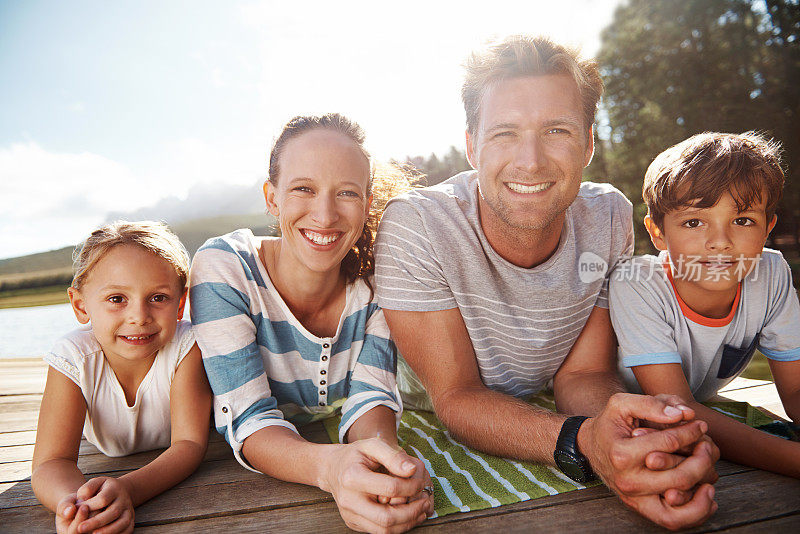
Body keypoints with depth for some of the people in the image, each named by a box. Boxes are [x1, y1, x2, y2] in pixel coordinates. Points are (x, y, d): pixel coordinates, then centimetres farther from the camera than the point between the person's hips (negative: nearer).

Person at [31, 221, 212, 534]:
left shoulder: (187, 346, -39)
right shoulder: (73, 359, -35)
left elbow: (189, 443, -40)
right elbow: (51, 461, -39)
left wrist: (128, 490, -61)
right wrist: (75, 503, -64)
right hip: (108, 458, 2)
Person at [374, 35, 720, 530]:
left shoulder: (609, 218, -12)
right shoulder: (415, 226, -23)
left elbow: (583, 373, -8)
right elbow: (456, 396, -21)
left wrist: (642, 442, -30)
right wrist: (583, 442, -39)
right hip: (433, 434, -3)